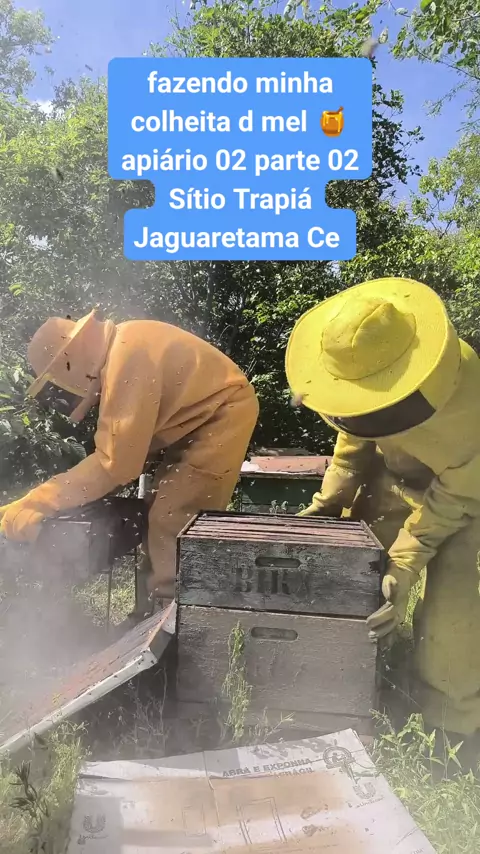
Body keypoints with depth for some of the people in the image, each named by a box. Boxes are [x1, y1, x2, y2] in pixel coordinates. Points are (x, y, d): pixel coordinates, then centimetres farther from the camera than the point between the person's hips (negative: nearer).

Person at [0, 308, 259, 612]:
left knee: (173, 524, -9)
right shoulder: (121, 350, 4)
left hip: (224, 415, -10)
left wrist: (36, 503, -27)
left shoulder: (128, 358, -27)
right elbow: (131, 438, 13)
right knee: (168, 517, 14)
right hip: (202, 417, 10)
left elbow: (114, 460, -30)